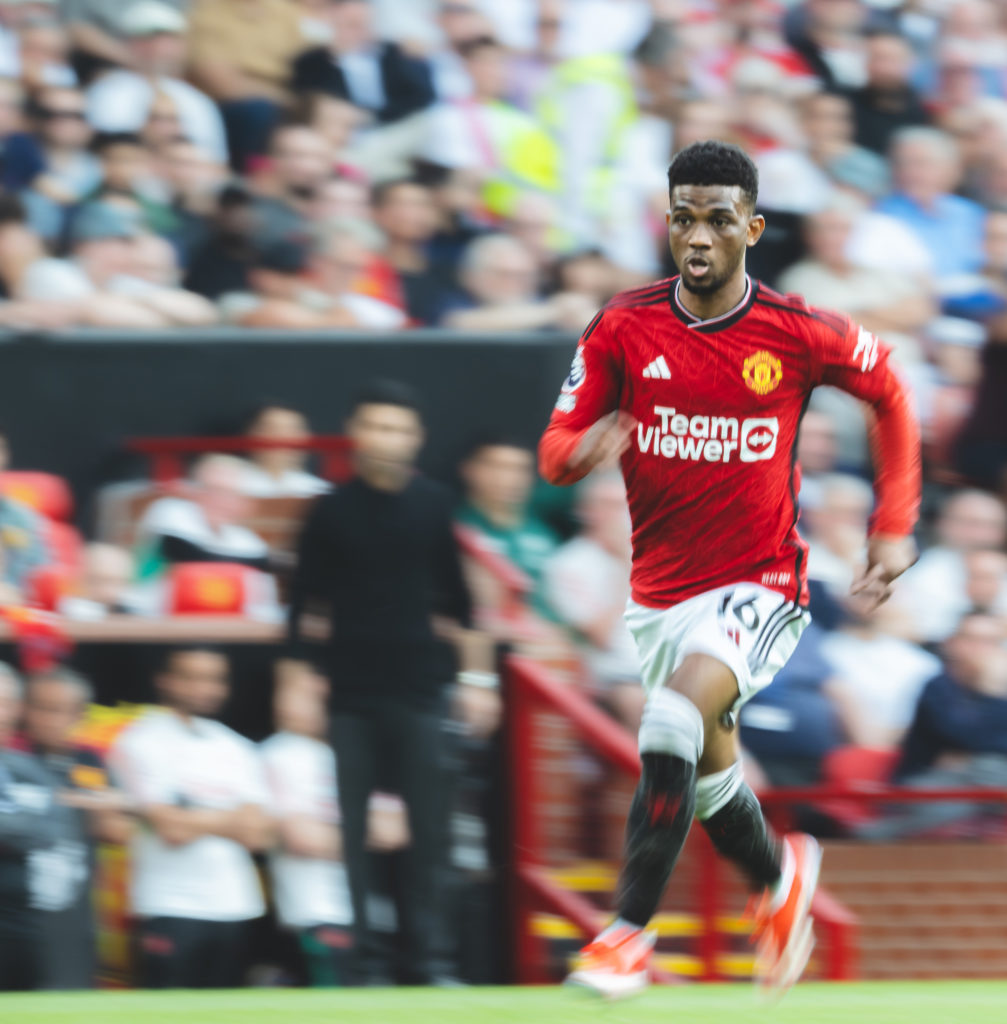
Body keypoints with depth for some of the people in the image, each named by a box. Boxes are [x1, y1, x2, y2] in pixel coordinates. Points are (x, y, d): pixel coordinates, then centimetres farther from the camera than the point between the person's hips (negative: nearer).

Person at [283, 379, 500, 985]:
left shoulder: (433, 506, 6)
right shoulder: (333, 511, 3)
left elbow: (461, 599, 11)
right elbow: (303, 604, 6)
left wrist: (478, 678, 7)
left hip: (418, 690, 1)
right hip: (349, 692, 0)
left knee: (428, 827, -3)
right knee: (347, 828, -2)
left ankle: (421, 961, 4)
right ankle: (353, 958, 5)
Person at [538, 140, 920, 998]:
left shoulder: (797, 334, -11)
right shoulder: (623, 328, -6)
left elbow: (890, 394, 7)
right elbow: (558, 447, -2)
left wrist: (894, 528, 3)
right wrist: (583, 450, -28)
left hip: (759, 587, -4)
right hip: (660, 590, 4)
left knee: (676, 722, -28)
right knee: (709, 773, 18)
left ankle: (630, 933, -24)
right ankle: (781, 876, 49)